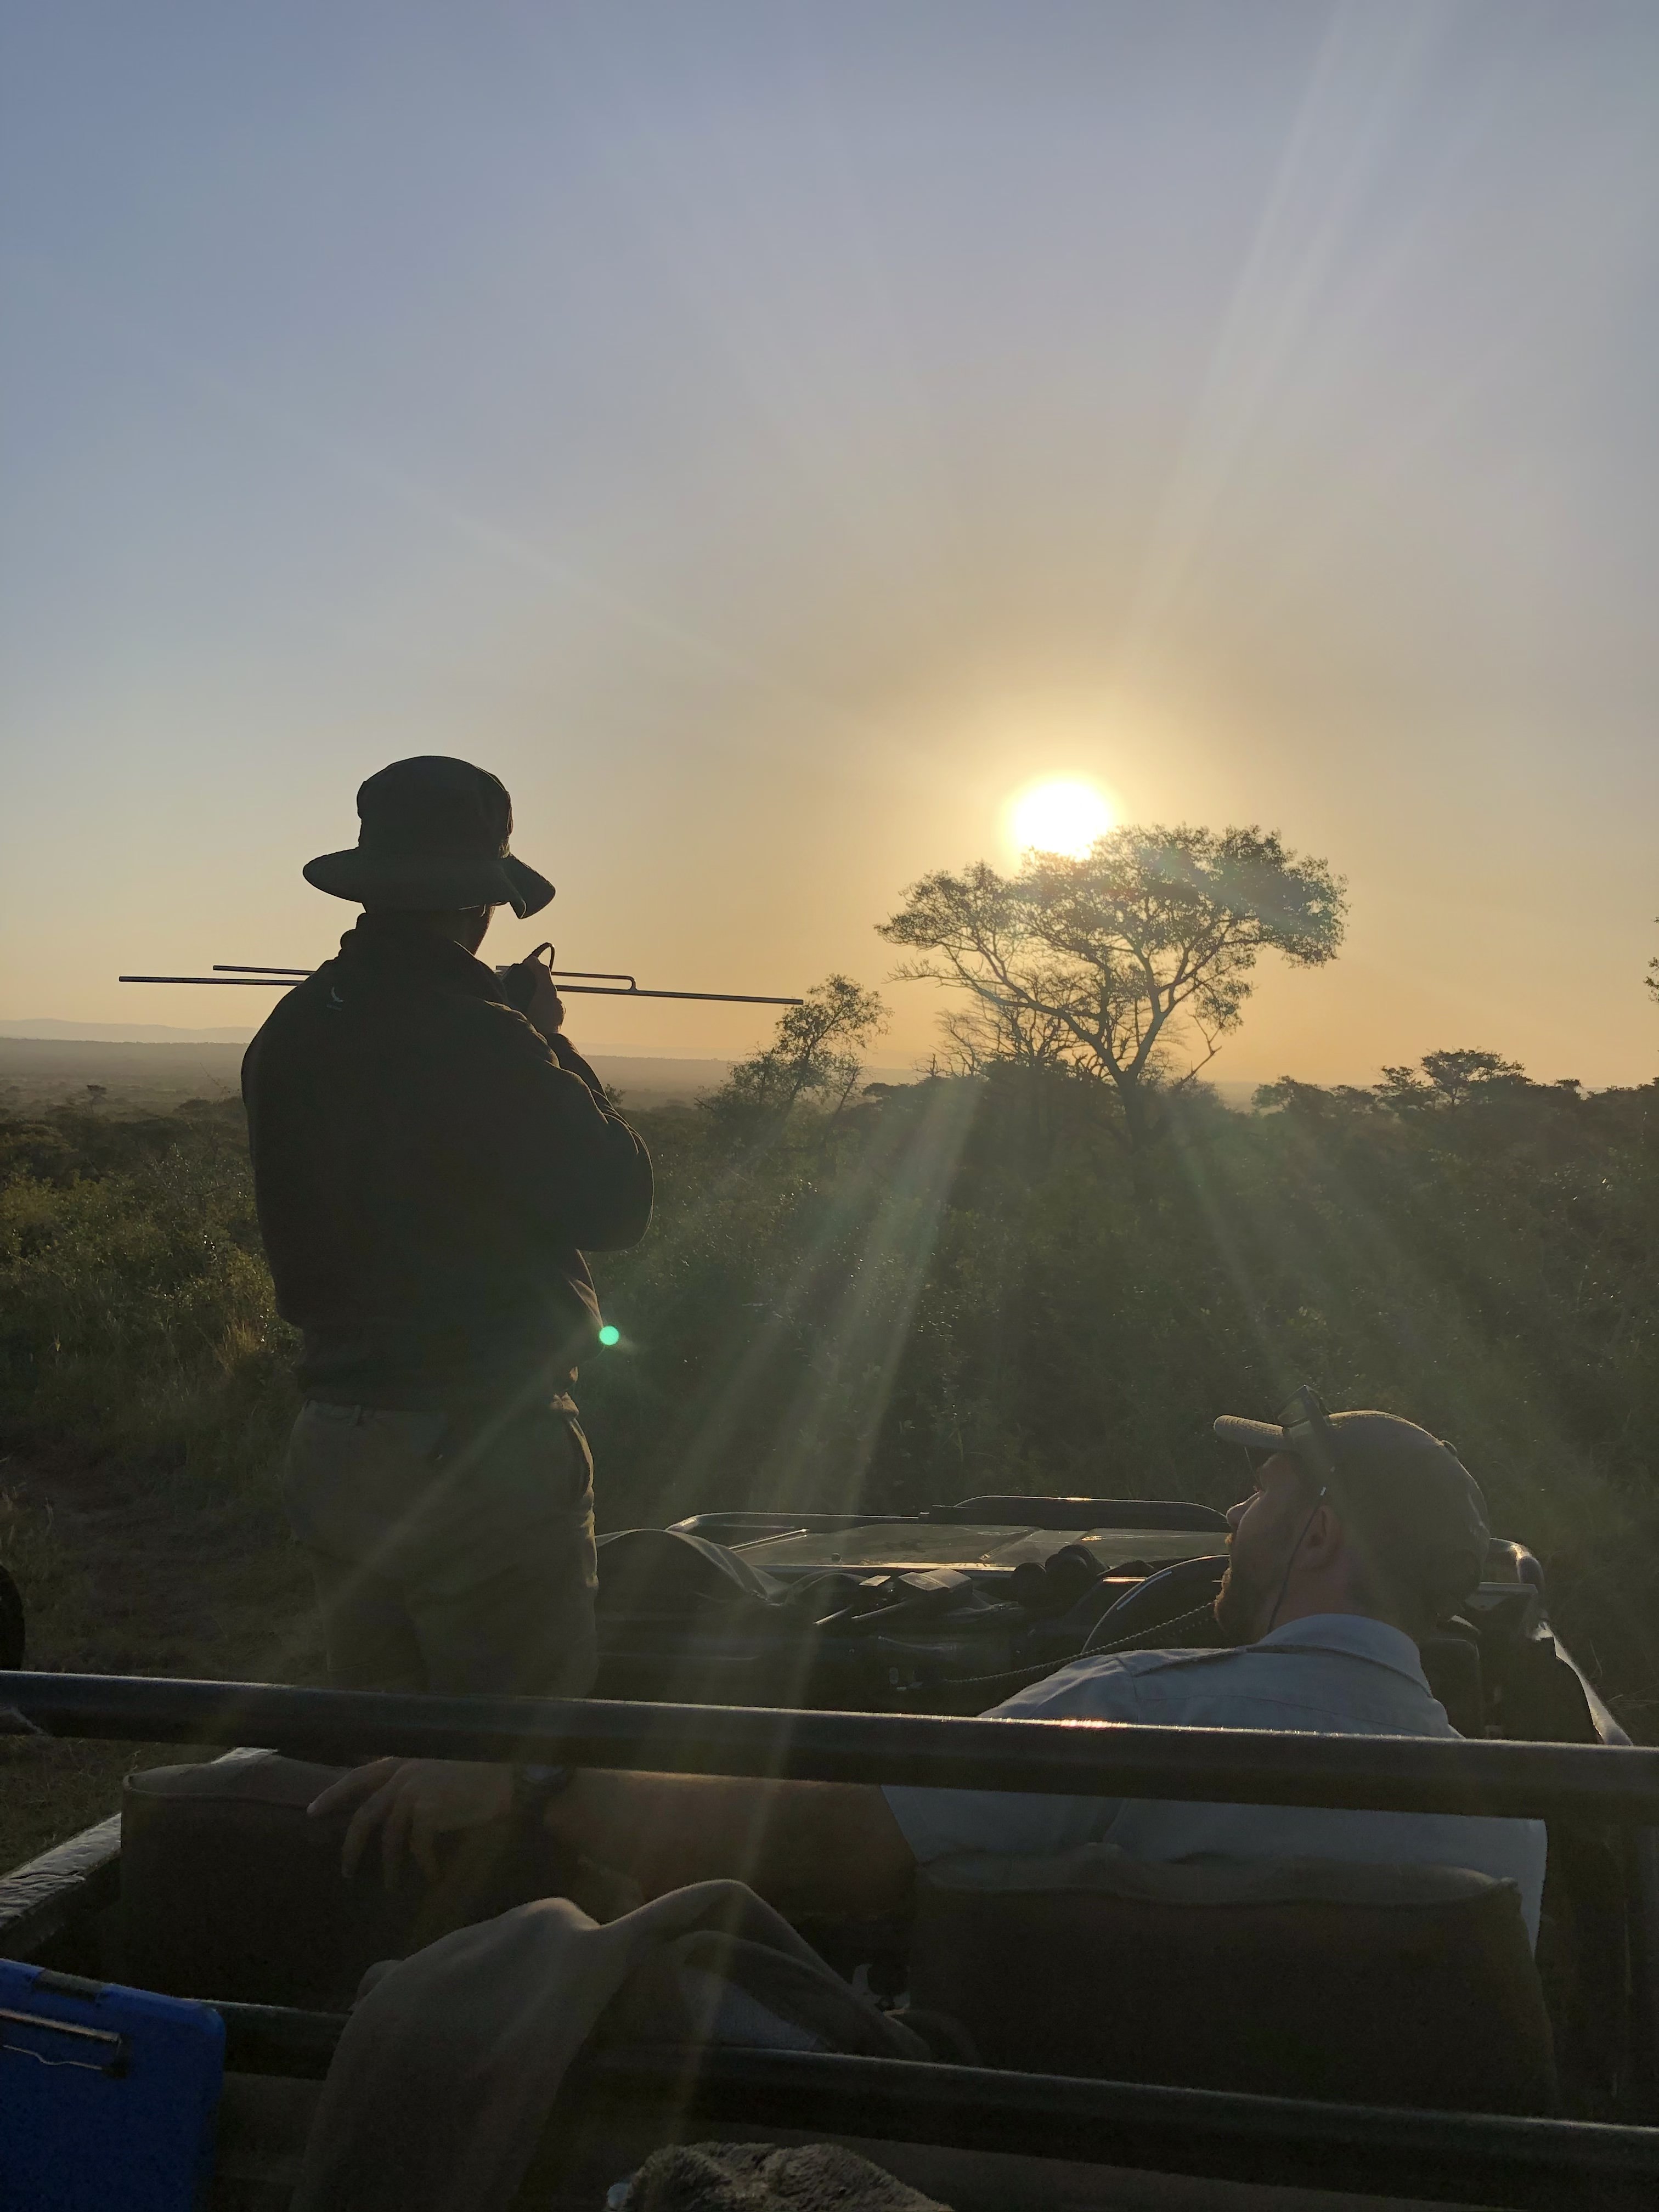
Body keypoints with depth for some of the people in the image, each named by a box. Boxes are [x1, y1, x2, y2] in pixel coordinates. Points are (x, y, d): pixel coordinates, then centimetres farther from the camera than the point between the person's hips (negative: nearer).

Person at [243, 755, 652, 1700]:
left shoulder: (288, 1035, 2)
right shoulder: (484, 1041, -21)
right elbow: (617, 1204, -11)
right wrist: (554, 1049, 2)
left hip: (332, 1442, 8)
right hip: (480, 1453, -7)